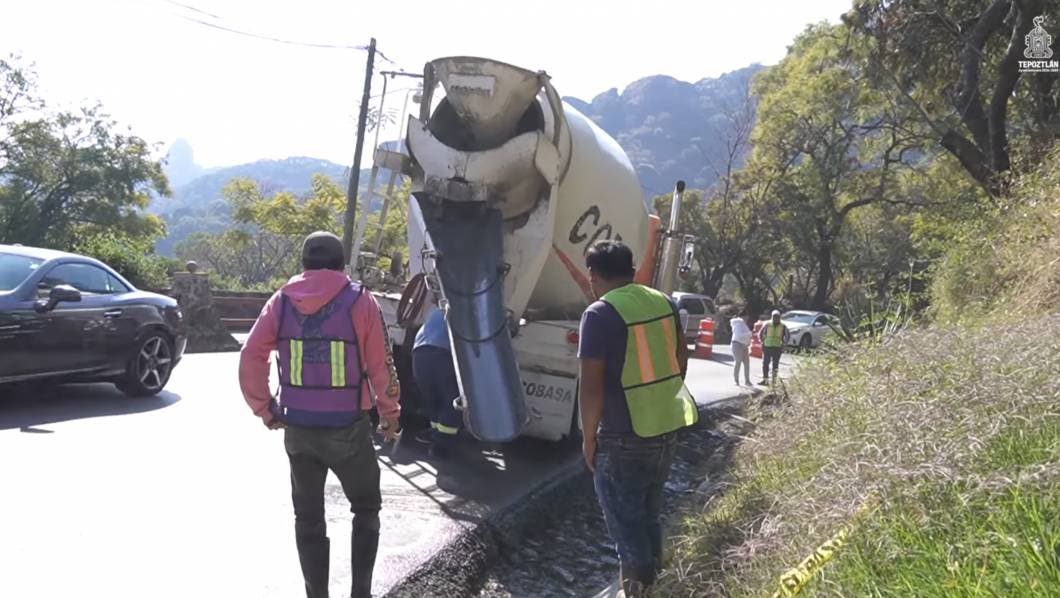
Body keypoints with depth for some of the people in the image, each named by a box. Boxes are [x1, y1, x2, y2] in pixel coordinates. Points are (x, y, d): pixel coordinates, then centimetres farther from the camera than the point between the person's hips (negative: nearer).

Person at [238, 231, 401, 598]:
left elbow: (250, 359, -6)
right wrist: (390, 415, 5)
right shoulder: (360, 301, -7)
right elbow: (381, 367, -7)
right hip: (348, 428, -2)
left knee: (308, 517, 16)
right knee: (366, 510, 18)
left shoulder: (282, 302, 0)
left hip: (298, 429, 2)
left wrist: (265, 410, 4)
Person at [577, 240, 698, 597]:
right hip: (666, 428, 7)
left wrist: (589, 437, -7)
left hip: (624, 437, -7)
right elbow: (681, 361, 15)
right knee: (649, 515, 23)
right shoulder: (664, 302, 4)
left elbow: (591, 386, -19)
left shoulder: (600, 314, -17)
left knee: (625, 521, 8)